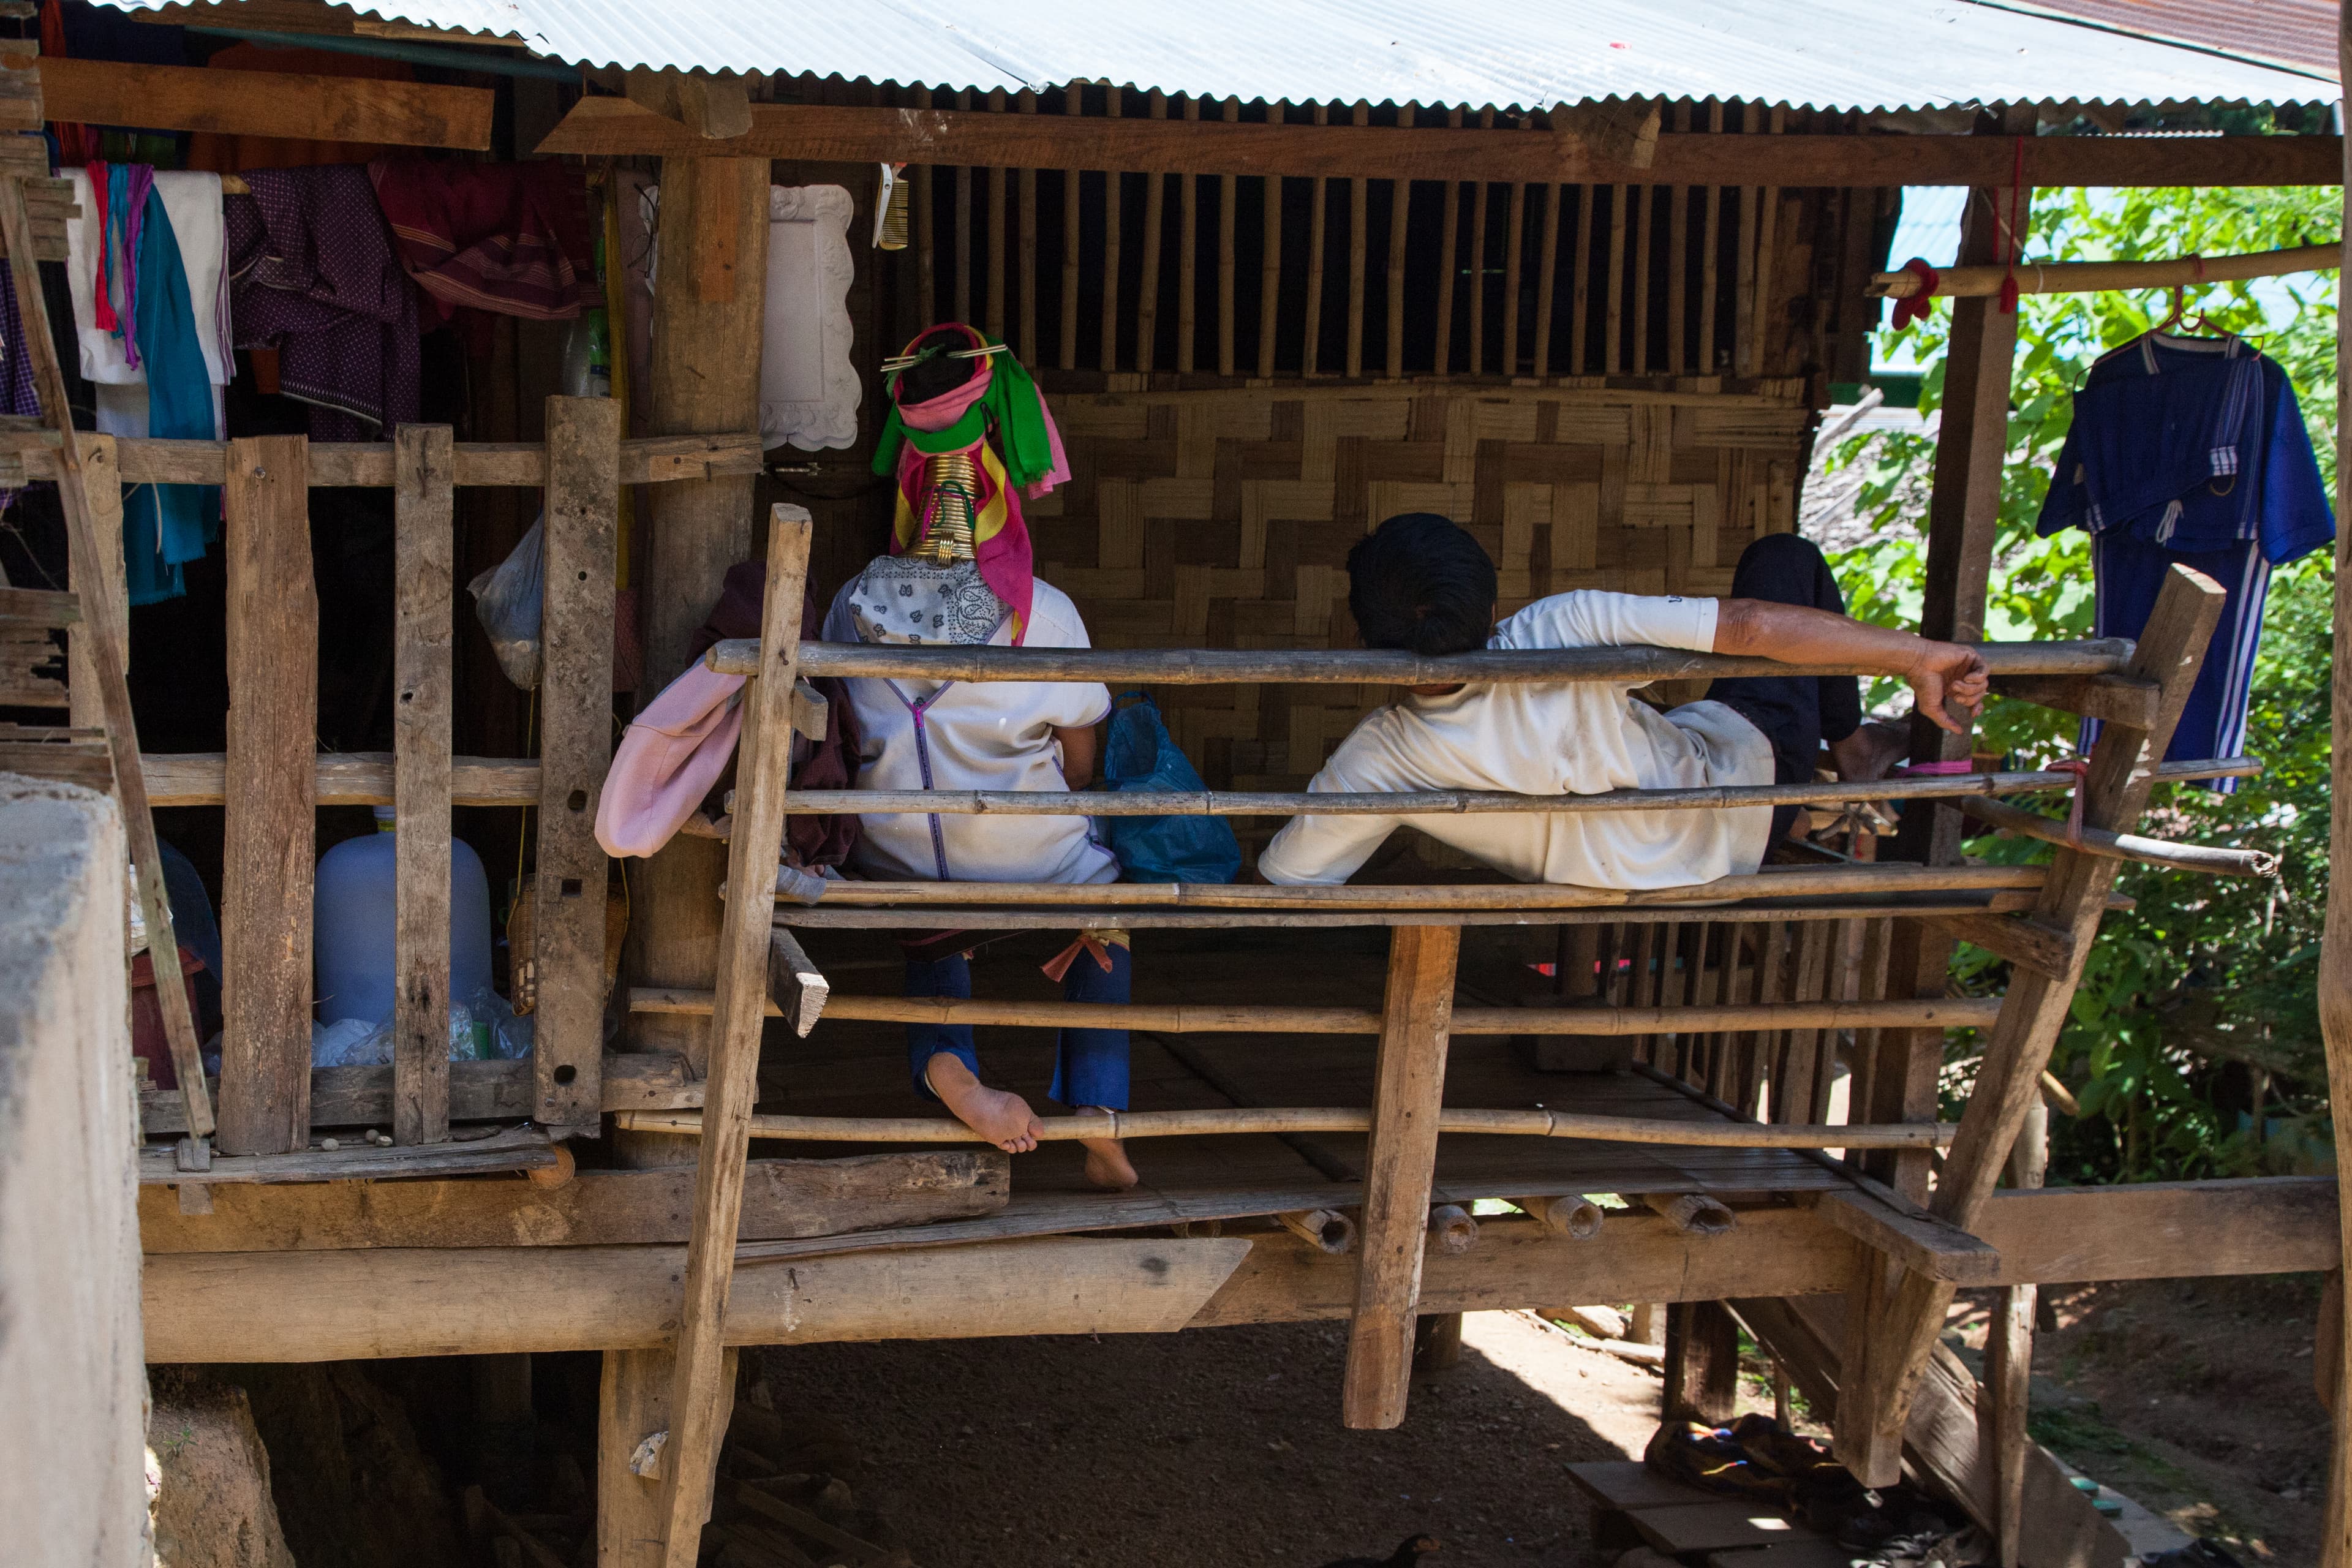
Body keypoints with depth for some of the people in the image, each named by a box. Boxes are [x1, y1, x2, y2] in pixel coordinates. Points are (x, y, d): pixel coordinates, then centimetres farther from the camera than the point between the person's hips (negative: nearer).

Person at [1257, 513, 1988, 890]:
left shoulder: (1373, 763, -29)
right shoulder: (1565, 629, -38)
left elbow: (1275, 887, -18)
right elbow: (1756, 627, -37)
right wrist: (1918, 657, -28)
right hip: (1747, 777, -4)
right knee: (1786, 558, 14)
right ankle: (1851, 745, 34)